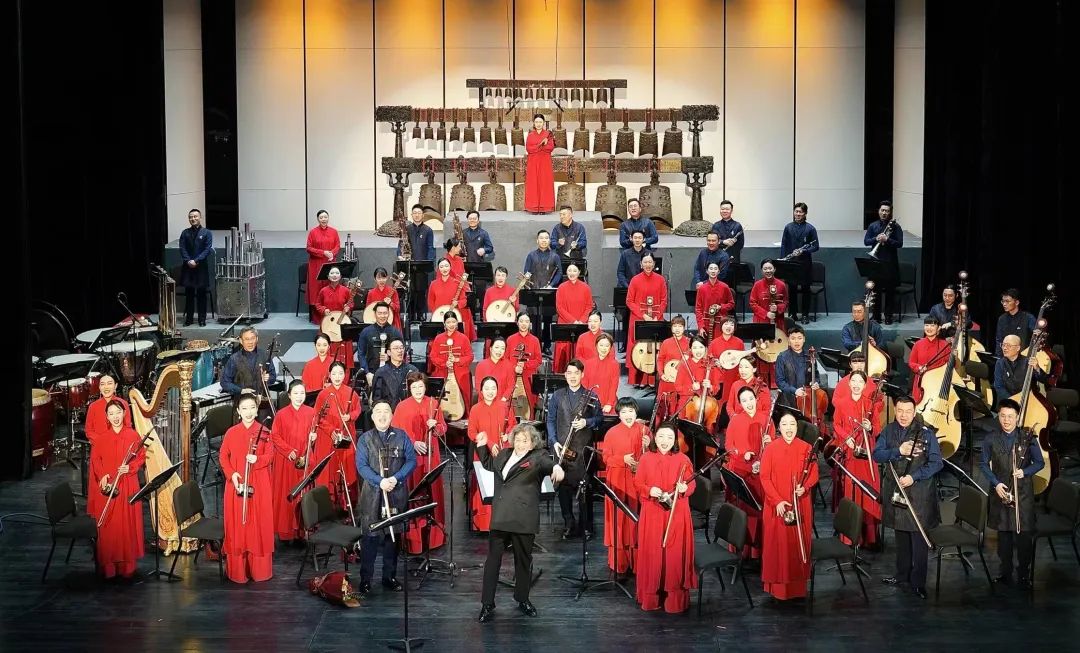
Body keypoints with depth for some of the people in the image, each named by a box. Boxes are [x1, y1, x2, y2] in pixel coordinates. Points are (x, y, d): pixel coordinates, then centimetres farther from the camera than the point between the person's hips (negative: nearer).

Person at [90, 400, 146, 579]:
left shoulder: (133, 435, 1)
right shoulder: (101, 437, 3)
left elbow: (141, 457, 4)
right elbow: (95, 459, 5)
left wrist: (130, 467, -13)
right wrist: (102, 476, -10)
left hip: (128, 486, 0)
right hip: (107, 487, 0)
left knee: (127, 525, 0)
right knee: (108, 526, 0)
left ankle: (127, 565, 8)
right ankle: (108, 566, 6)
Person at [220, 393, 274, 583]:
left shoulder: (264, 431, 0)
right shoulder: (231, 432, 2)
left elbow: (270, 455, -2)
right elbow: (223, 456, 5)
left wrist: (257, 459, -22)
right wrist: (231, 473, -10)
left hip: (259, 485, -1)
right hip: (237, 483, 1)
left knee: (259, 523, 2)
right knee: (237, 524, 2)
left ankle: (259, 569, 10)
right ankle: (237, 570, 9)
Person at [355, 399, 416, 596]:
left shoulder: (401, 436, 7)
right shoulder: (365, 438, 4)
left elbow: (411, 460, 1)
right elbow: (361, 466, -4)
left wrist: (396, 478, -13)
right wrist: (380, 481, -18)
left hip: (397, 493, 2)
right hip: (372, 494, -1)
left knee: (393, 535, 6)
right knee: (370, 536, -3)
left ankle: (390, 576, 17)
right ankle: (365, 579, 4)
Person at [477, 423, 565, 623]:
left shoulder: (537, 457, -2)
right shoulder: (504, 454, 14)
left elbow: (548, 463, -25)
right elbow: (489, 465, 35)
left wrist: (556, 468, -47)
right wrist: (482, 446, 23)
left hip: (523, 519, -4)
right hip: (500, 516, 4)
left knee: (523, 560, 11)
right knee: (493, 559, 3)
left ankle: (522, 599, 29)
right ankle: (487, 604, 9)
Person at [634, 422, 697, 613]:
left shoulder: (683, 459, -1)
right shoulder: (646, 459, 1)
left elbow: (692, 483, 3)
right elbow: (638, 483, 4)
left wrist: (685, 488, -18)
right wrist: (649, 490, -15)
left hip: (677, 514, 0)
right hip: (652, 514, 1)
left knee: (675, 553, 1)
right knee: (652, 553, 4)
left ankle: (675, 596, 10)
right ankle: (651, 595, 15)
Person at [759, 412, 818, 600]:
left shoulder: (806, 448, 1)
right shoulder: (770, 449, -3)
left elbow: (814, 475, 6)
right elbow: (765, 477, -5)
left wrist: (804, 487, -14)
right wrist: (777, 501, -13)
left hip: (801, 505, 1)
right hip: (777, 506, -1)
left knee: (799, 544, 4)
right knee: (777, 544, 1)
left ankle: (798, 584, 13)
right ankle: (777, 585, 9)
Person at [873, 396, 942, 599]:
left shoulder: (925, 433, -6)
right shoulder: (888, 431, 6)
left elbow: (936, 463, -7)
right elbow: (877, 455, -3)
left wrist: (914, 477, -18)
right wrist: (898, 451, -18)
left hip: (919, 491, -4)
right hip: (895, 489, 4)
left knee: (919, 537, -3)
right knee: (901, 534, 13)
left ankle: (918, 581, 2)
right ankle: (902, 574, 26)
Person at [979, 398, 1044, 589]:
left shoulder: (1028, 439, -2)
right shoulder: (991, 439, 1)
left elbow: (1040, 463, 4)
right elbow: (984, 464, 7)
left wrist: (1024, 471, -14)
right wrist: (996, 483, -6)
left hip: (1023, 494, -2)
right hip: (1000, 492, 2)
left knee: (1023, 534, -3)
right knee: (1003, 533, 9)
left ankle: (1024, 575, 5)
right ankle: (1005, 572, 19)